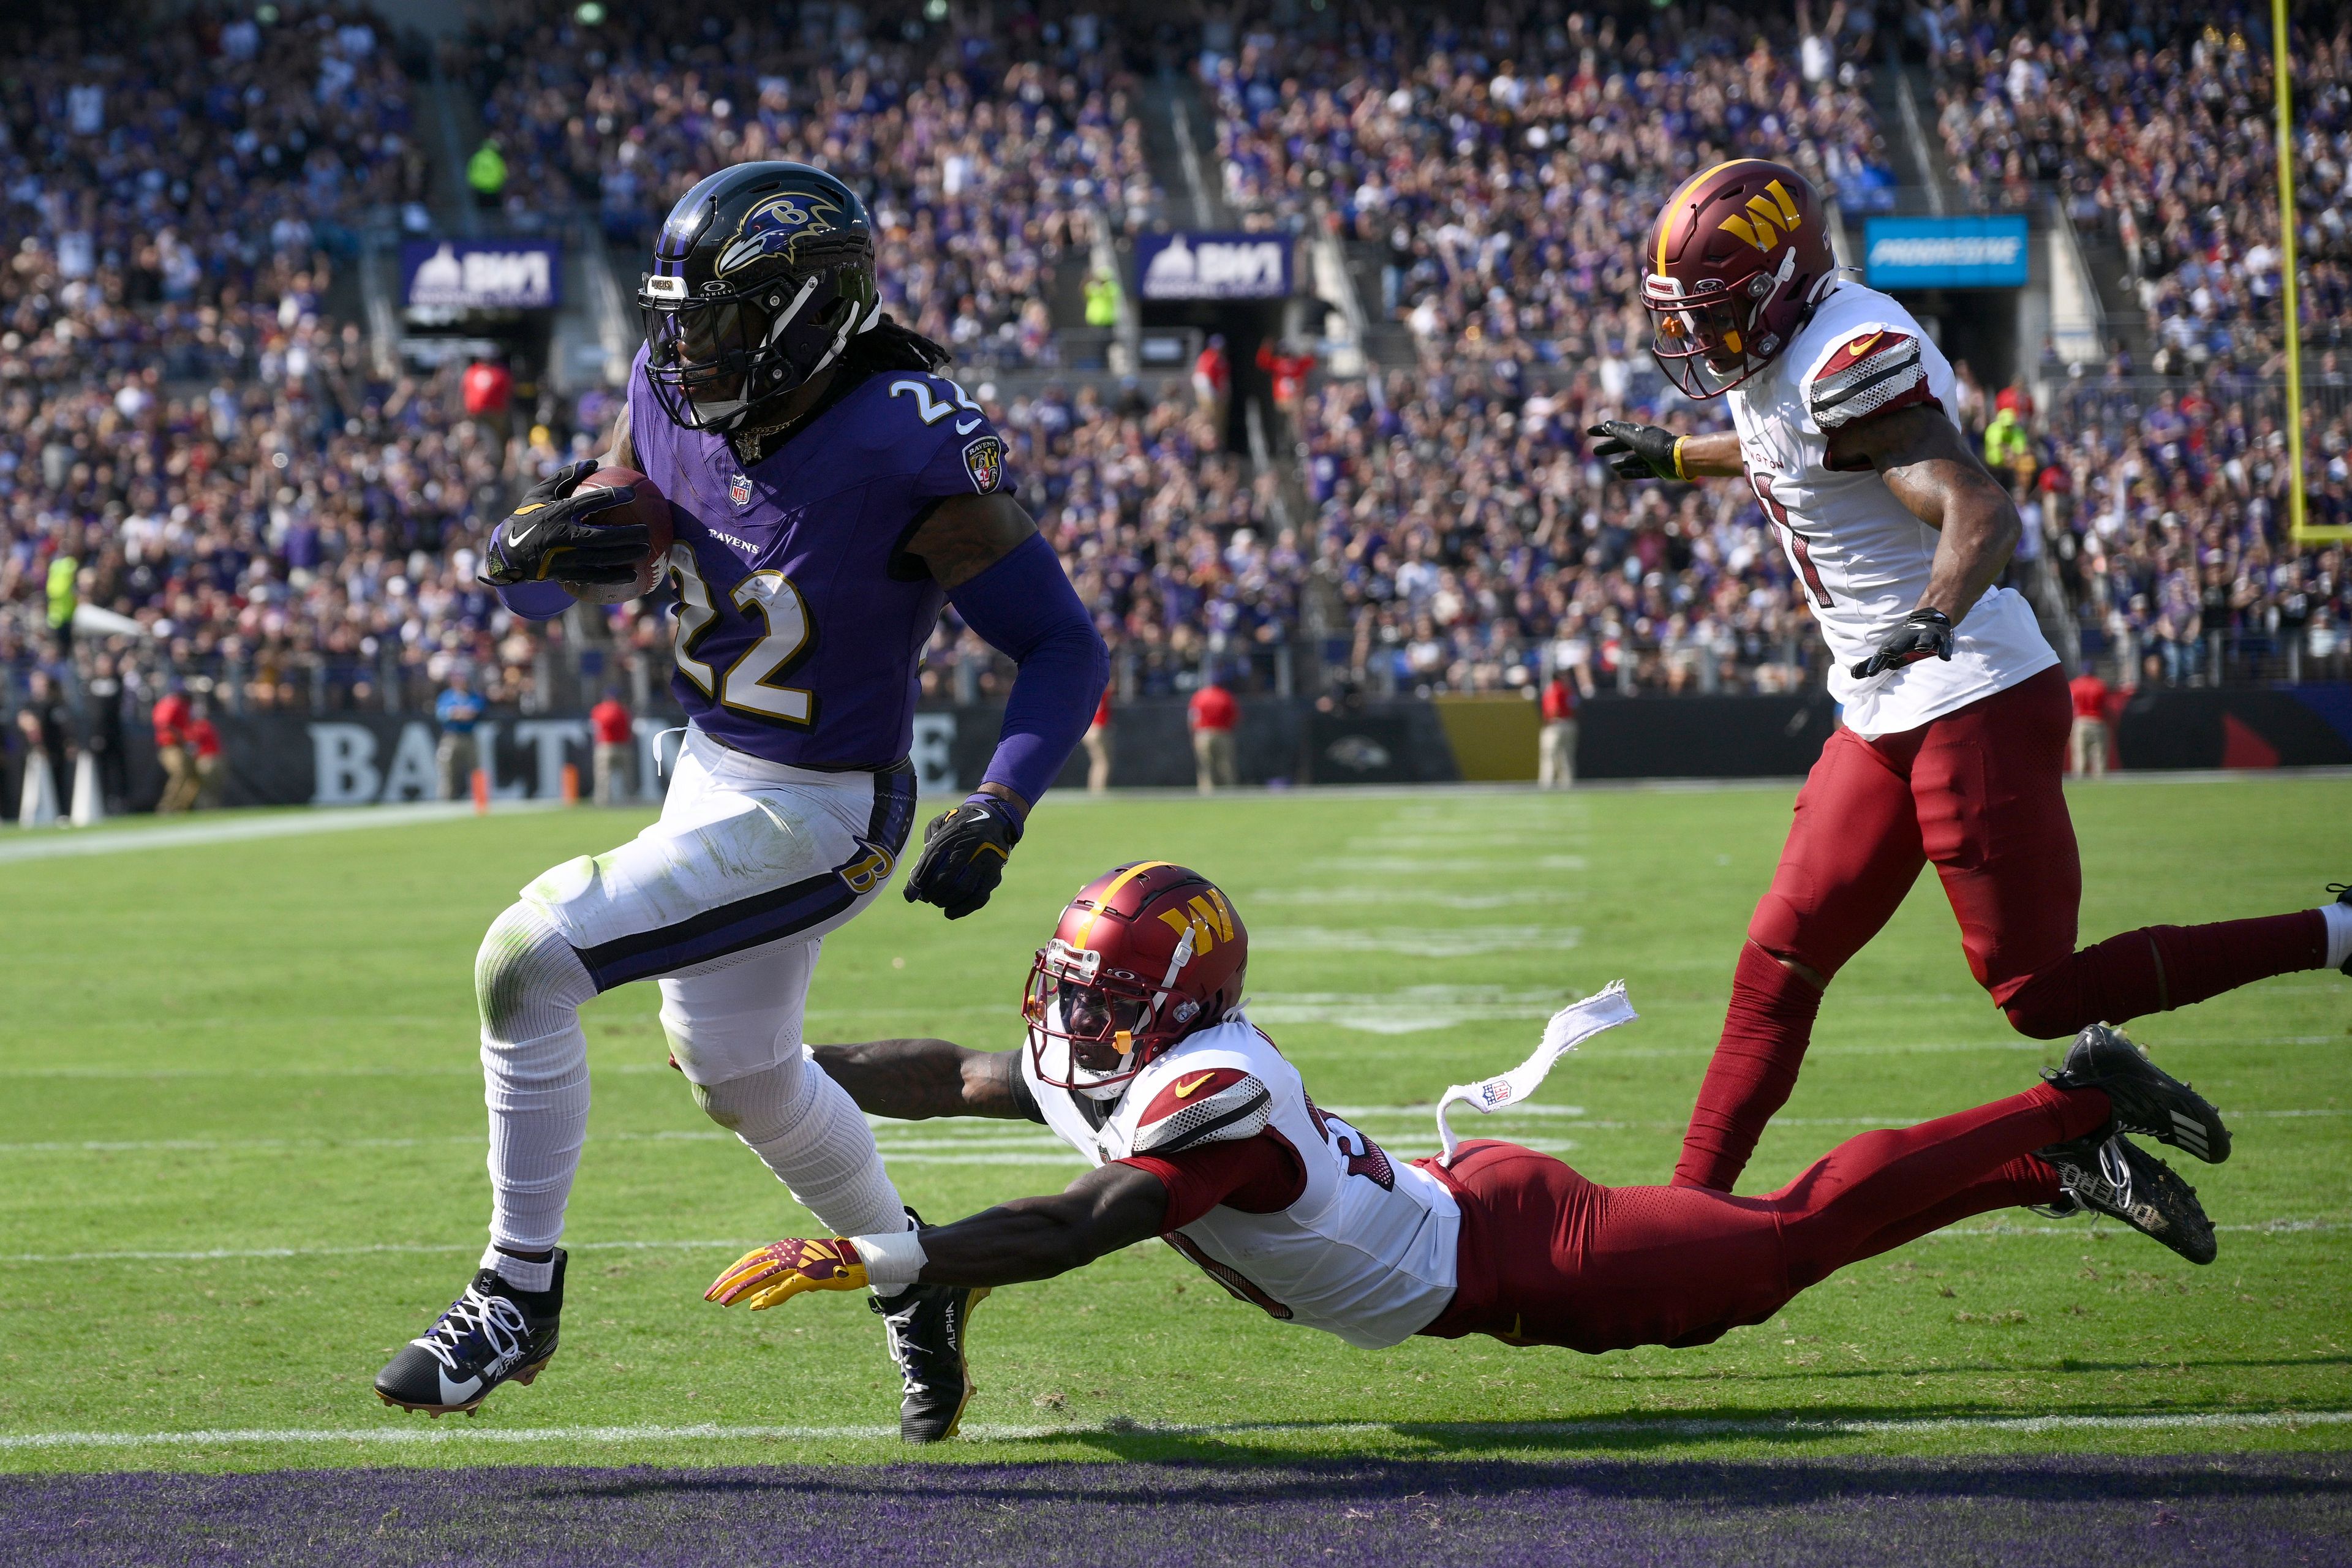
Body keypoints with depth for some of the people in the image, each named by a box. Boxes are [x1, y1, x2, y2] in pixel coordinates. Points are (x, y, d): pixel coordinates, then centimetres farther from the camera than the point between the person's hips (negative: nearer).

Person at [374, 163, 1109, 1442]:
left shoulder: (908, 453, -28)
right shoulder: (676, 396, -9)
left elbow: (1066, 647, -21)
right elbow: (532, 578, 3)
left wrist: (997, 812, -33)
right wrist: (535, 543, -22)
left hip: (814, 817, -8)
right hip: (710, 769, 8)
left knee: (528, 960, -18)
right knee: (736, 1072, 26)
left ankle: (518, 1295, -2)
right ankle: (913, 1276, 52)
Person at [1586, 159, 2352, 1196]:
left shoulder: (1852, 360, -20)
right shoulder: (1773, 363, 9)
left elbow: (1982, 511, -31)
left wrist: (1934, 619, -49)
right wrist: (1675, 458, 49)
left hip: (1975, 702, -10)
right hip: (1887, 719, 10)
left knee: (2039, 995, -7)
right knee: (1779, 965, 6)